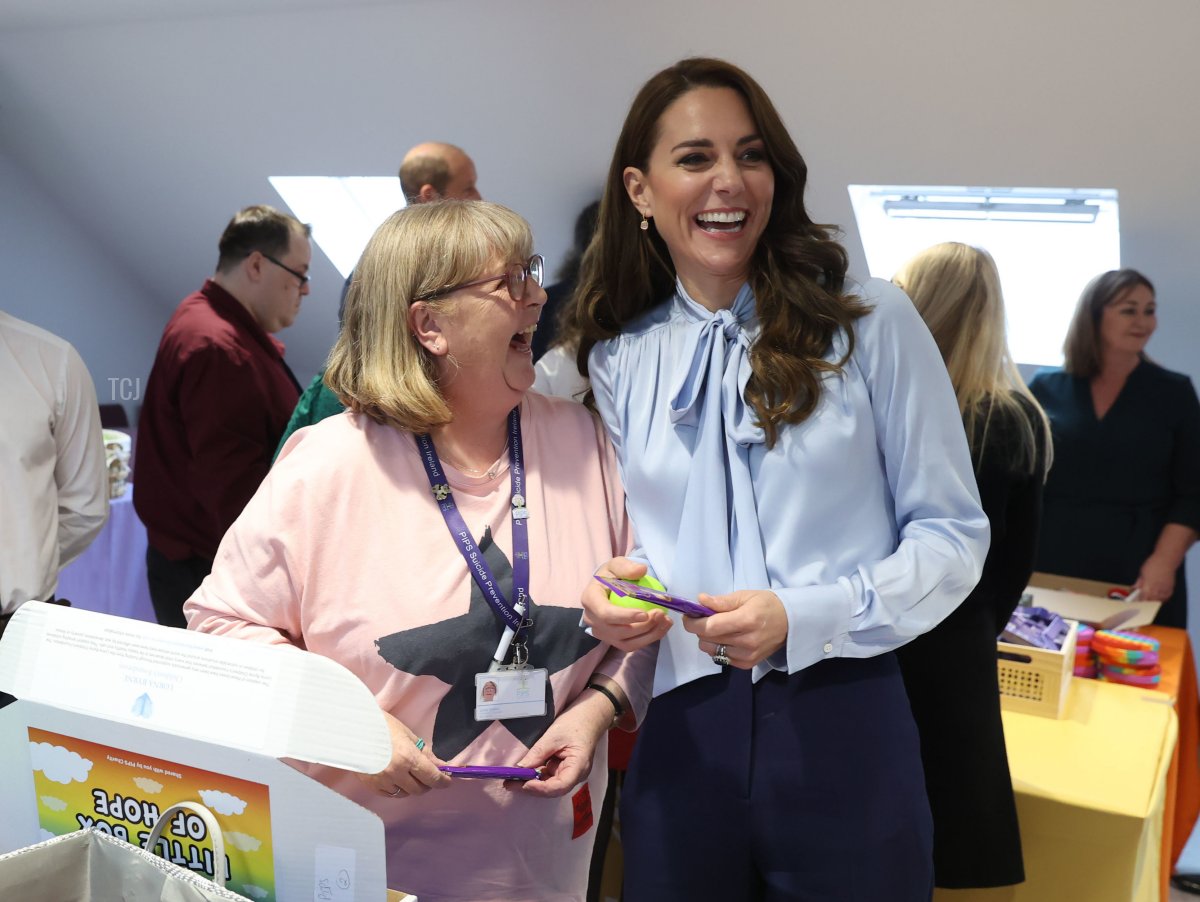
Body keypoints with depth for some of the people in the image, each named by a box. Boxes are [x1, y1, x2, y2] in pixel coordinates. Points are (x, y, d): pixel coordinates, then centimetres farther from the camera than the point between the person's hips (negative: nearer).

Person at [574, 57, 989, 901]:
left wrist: (804, 618, -17)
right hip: (682, 742, 3)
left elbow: (953, 533, -3)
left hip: (843, 732, -2)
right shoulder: (620, 359, 7)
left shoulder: (872, 320, -4)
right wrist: (612, 591, -6)